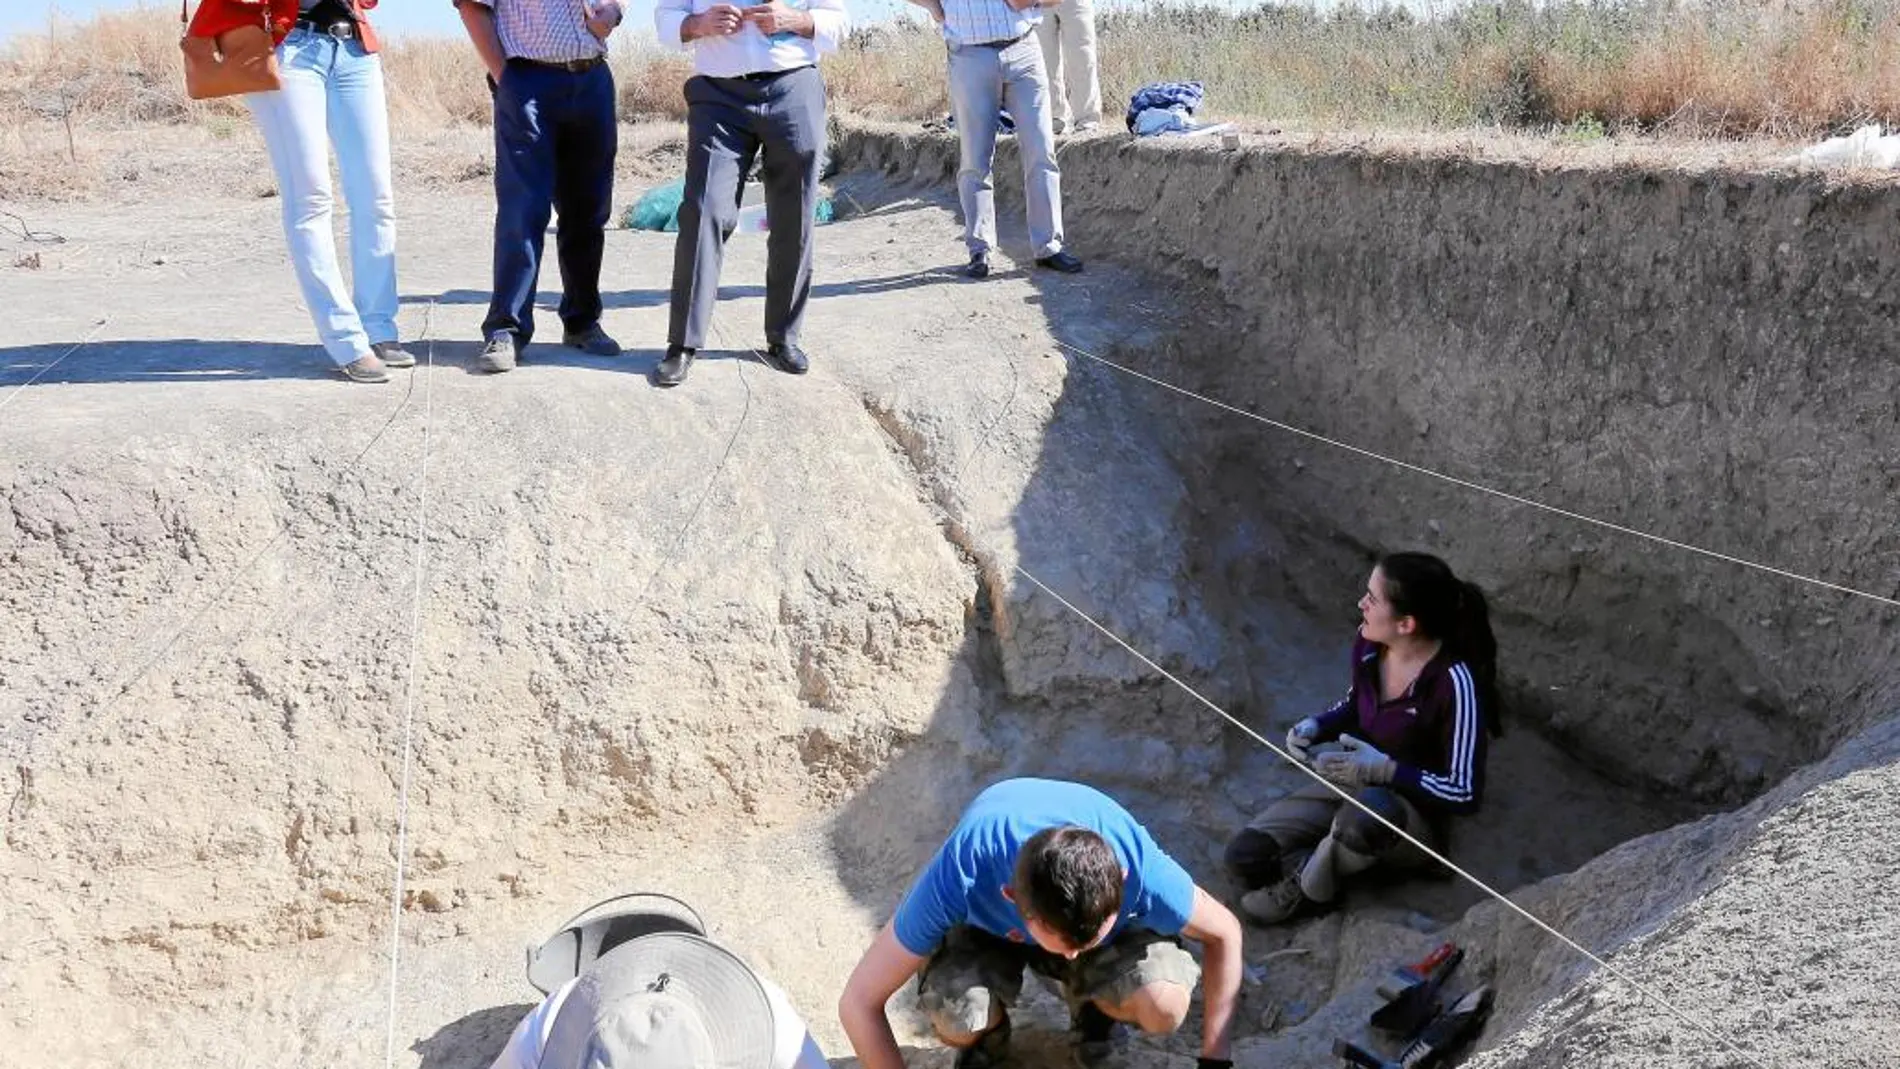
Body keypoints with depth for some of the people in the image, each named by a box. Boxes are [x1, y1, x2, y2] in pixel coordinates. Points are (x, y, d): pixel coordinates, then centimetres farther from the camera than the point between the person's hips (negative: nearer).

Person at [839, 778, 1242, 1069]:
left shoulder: (1141, 870, -39)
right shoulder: (962, 876, -41)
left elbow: (1225, 933, -15)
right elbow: (858, 1002, -31)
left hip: (1105, 914, 1)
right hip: (989, 923, -1)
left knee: (1165, 1007, -29)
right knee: (957, 1019, -33)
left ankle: (1092, 1005, 7)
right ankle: (987, 1037, 6)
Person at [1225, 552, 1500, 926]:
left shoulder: (1454, 682, -28)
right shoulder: (1368, 645, -10)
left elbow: (1465, 794, -23)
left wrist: (1386, 770, -30)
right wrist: (1316, 726, -7)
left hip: (1416, 814, -5)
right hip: (1351, 784, 5)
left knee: (1368, 810, -43)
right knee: (1244, 855, -12)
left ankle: (1306, 889, -14)